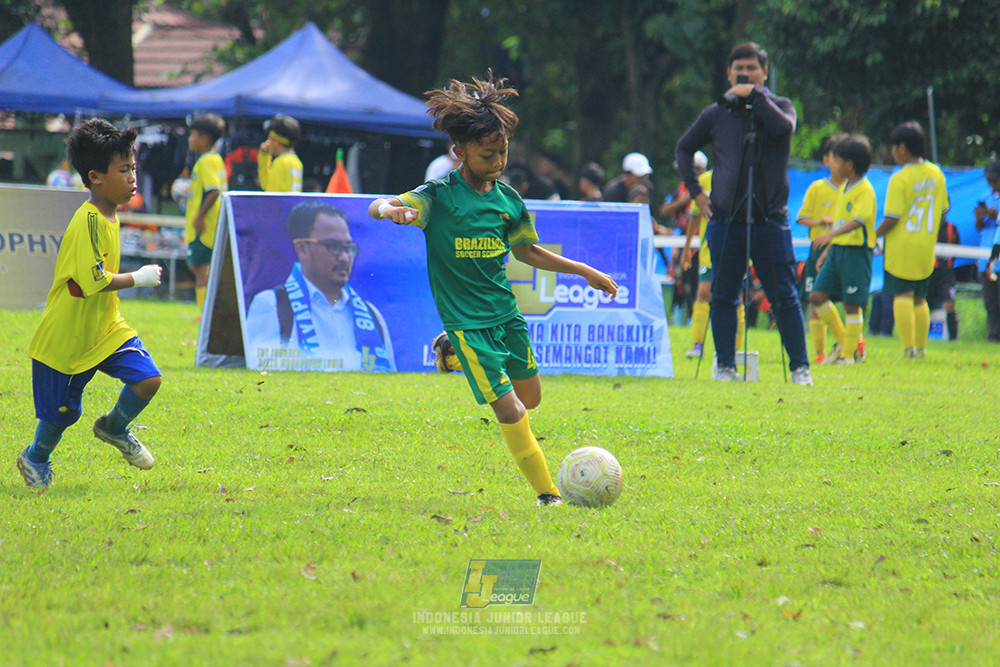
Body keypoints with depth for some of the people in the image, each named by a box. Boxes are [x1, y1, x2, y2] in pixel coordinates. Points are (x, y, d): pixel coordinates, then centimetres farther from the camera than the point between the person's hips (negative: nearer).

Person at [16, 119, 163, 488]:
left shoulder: (108, 218, 6)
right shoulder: (88, 221, -24)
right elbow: (91, 280, -31)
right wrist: (138, 278, -21)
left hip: (106, 327, 7)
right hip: (68, 334, -7)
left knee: (147, 378, -9)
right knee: (62, 412, 7)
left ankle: (114, 428, 18)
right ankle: (35, 458, 35)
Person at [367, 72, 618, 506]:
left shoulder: (508, 200, 3)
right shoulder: (439, 197, -13)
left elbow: (526, 251, 20)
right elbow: (376, 207, -24)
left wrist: (584, 271, 18)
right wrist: (393, 210, -48)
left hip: (505, 313, 6)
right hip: (466, 320, -6)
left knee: (531, 398, 19)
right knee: (510, 411, -13)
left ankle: (457, 356, 37)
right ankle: (547, 494, -2)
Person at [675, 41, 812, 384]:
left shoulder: (779, 106, 6)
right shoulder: (716, 114, 10)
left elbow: (784, 127, -18)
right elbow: (684, 148, 21)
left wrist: (755, 96, -12)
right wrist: (695, 190, 11)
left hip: (770, 220, -2)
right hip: (725, 220, 2)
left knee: (784, 297, -2)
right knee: (723, 297, 4)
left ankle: (800, 367, 3)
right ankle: (725, 365, 13)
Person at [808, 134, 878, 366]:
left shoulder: (864, 190, -12)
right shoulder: (844, 188, 16)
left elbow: (858, 220, -27)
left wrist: (832, 234, -40)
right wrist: (826, 252, 24)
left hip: (857, 251, -9)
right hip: (837, 250, 9)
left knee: (852, 304, -3)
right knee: (817, 295, 3)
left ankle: (848, 354, 4)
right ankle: (841, 340, 17)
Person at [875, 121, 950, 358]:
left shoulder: (900, 179, -14)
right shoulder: (936, 174, 5)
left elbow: (892, 218, -16)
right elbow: (943, 210, 13)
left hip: (902, 247, -6)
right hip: (926, 248, 6)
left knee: (902, 296, -4)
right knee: (920, 299, 14)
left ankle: (908, 348, -11)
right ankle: (920, 347, 14)